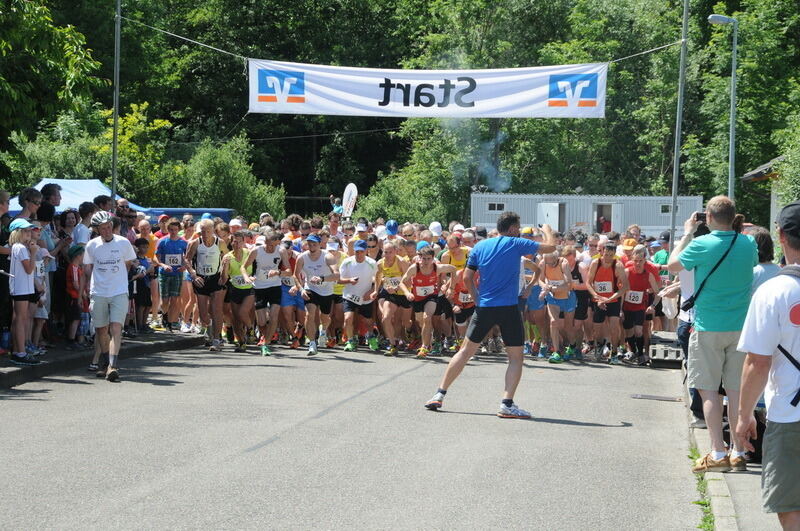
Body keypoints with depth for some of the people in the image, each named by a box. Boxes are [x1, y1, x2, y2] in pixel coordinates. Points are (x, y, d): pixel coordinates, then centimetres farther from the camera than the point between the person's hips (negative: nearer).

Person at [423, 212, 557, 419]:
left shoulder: (480, 247, 8)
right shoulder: (516, 244, -2)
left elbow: (467, 278, 6)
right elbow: (550, 247, 4)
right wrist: (547, 231, 24)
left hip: (484, 308, 4)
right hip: (509, 308, -4)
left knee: (466, 351, 13)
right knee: (516, 357, 5)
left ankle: (439, 394, 12)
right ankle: (507, 404, -7)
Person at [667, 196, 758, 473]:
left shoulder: (702, 245, -14)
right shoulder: (748, 244, -1)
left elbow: (672, 265, 2)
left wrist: (687, 233, 11)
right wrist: (735, 227, 16)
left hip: (709, 327, -4)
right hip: (740, 326, 4)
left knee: (709, 389, 2)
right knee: (736, 389, 8)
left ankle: (718, 453, -1)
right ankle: (738, 452, 11)